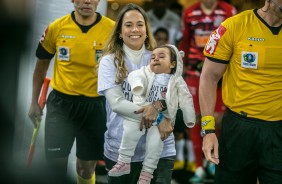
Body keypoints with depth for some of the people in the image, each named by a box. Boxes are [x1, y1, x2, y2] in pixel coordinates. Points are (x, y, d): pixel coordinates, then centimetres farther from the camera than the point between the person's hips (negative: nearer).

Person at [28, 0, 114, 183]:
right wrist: (34, 102, 12)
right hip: (61, 101, 1)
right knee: (55, 161, 0)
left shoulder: (112, 29, -9)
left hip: (95, 104, 0)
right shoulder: (56, 28, -4)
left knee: (87, 166, 8)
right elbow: (41, 65, 9)